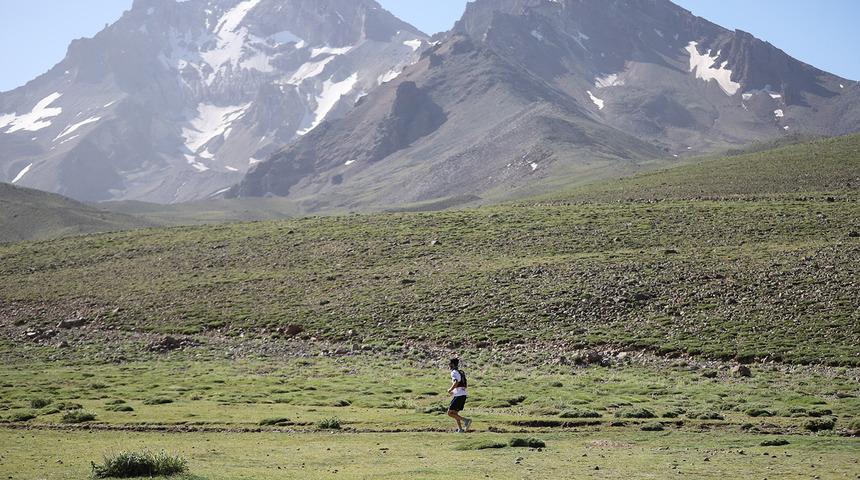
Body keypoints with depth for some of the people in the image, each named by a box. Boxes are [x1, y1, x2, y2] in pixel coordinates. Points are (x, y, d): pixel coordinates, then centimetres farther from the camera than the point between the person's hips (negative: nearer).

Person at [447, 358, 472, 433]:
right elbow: (466, 385, 25)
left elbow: (456, 383, -26)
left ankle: (466, 420, -16)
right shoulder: (461, 372, 19)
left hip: (458, 396, -9)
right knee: (454, 413, 16)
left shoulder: (454, 372, -9)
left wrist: (450, 390, -11)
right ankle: (460, 429, 9)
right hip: (464, 395, 9)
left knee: (450, 413, -6)